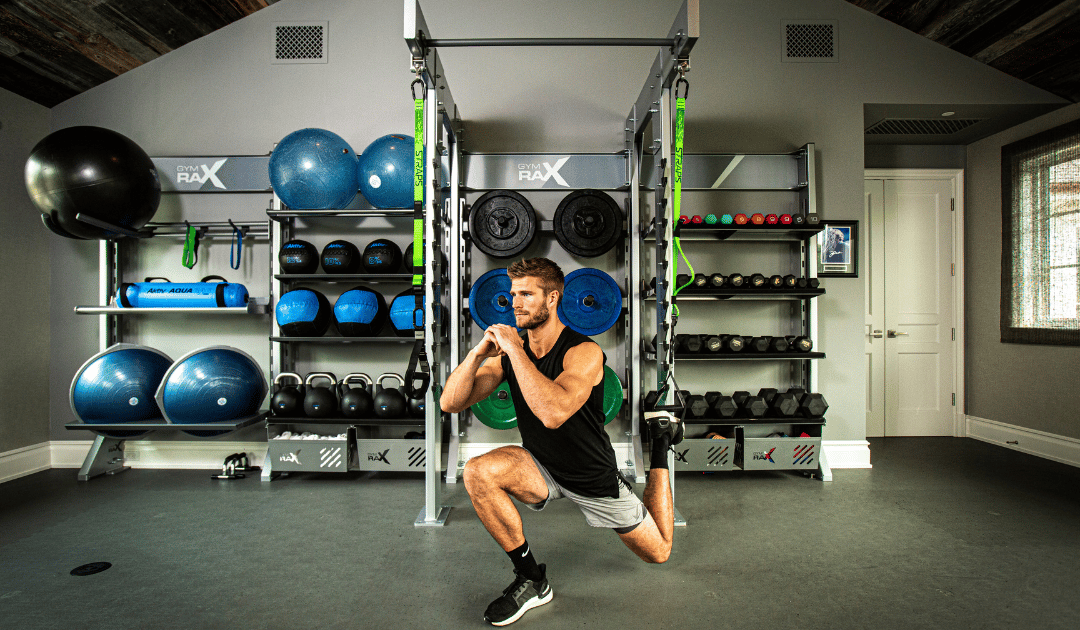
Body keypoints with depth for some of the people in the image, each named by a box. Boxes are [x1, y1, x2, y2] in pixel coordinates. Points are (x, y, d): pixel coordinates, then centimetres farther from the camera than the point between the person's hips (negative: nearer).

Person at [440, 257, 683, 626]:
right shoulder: (509, 353, -9)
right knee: (477, 473, -28)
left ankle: (661, 441, 35)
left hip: (593, 477, -3)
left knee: (658, 553, 16)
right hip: (542, 469, 3)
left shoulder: (584, 352, -26)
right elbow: (450, 403, -14)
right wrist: (478, 353, -29)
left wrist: (514, 348, -38)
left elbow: (553, 413, -44)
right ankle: (532, 580, -10)